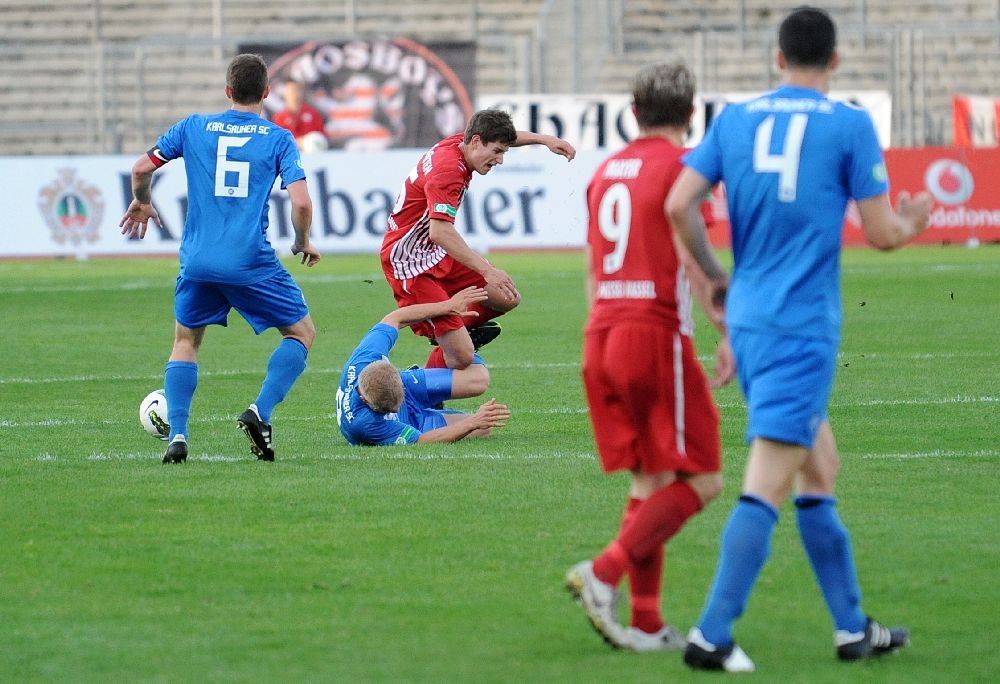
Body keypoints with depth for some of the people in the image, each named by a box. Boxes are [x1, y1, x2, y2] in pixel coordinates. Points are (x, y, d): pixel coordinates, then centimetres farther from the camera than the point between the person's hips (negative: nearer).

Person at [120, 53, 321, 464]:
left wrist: (141, 203, 32)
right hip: (252, 263, -2)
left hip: (198, 261, 2)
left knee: (186, 341, 21)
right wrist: (303, 243, 12)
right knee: (302, 333, 14)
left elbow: (141, 168, 11)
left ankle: (177, 434, 4)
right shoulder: (278, 139, 1)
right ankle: (260, 413, -7)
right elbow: (301, 203, -8)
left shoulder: (193, 127, 7)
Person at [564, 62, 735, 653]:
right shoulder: (681, 165, -5)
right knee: (701, 481, -3)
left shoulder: (606, 171, 17)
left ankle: (646, 622, 5)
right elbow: (692, 256, -14)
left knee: (648, 482, 11)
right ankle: (604, 572, -17)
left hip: (602, 335, 8)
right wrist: (728, 333, -13)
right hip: (657, 333, -8)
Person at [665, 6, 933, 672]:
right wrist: (911, 224, 19)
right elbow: (881, 233, -4)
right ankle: (711, 636, -13)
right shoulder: (849, 125, -5)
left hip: (747, 317, 6)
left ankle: (853, 627, 24)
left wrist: (715, 275, 16)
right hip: (803, 326, -6)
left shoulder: (735, 119, 8)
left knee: (821, 469, 18)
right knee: (768, 486, -8)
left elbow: (679, 204, 1)